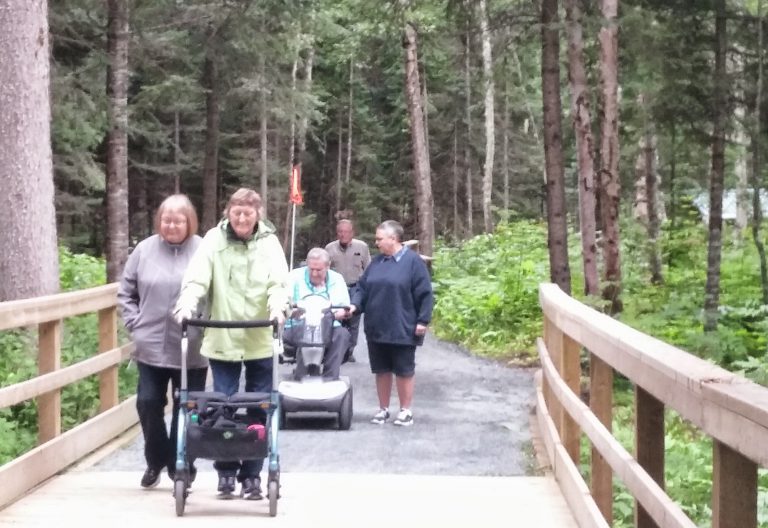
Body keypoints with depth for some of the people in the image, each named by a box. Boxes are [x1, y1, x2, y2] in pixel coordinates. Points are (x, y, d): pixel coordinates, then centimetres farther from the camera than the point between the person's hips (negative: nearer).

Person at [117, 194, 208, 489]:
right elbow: (126, 292, 11)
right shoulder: (145, 249, 3)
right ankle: (156, 460, 25)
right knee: (148, 403, 4)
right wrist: (135, 324, 2)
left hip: (192, 350, -2)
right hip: (151, 347, 2)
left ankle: (180, 466, 18)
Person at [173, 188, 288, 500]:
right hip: (223, 340, -1)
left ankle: (251, 474, 17)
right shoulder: (214, 240, 0)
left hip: (260, 341, 1)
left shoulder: (269, 242, 2)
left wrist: (277, 307, -28)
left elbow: (279, 282, -8)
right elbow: (197, 278, -10)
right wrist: (186, 306, -29)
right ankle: (226, 471, 17)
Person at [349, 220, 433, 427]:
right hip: (376, 328, 5)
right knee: (382, 370, 12)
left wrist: (423, 320, -12)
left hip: (402, 330, -5)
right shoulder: (376, 262, 9)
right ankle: (383, 408, 23)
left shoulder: (413, 261, -8)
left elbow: (424, 293, -9)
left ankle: (405, 410, 16)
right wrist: (355, 304, -6)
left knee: (404, 371, 5)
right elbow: (362, 287, 11)